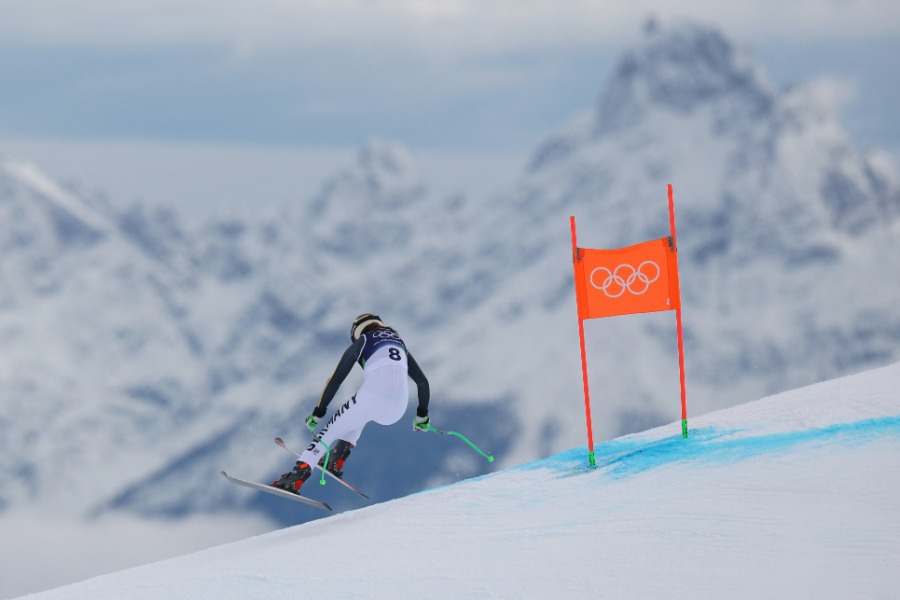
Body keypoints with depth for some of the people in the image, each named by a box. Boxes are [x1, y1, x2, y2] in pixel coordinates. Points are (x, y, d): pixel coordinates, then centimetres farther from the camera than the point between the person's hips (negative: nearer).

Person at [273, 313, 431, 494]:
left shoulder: (362, 342, 19)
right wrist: (422, 415, 40)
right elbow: (423, 382, 30)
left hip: (372, 397, -4)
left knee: (330, 430, 13)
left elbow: (336, 379, 12)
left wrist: (318, 413, 15)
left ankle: (297, 475, -3)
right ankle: (336, 462, 27)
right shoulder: (399, 343, 31)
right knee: (361, 412, 38)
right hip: (397, 411, 4)